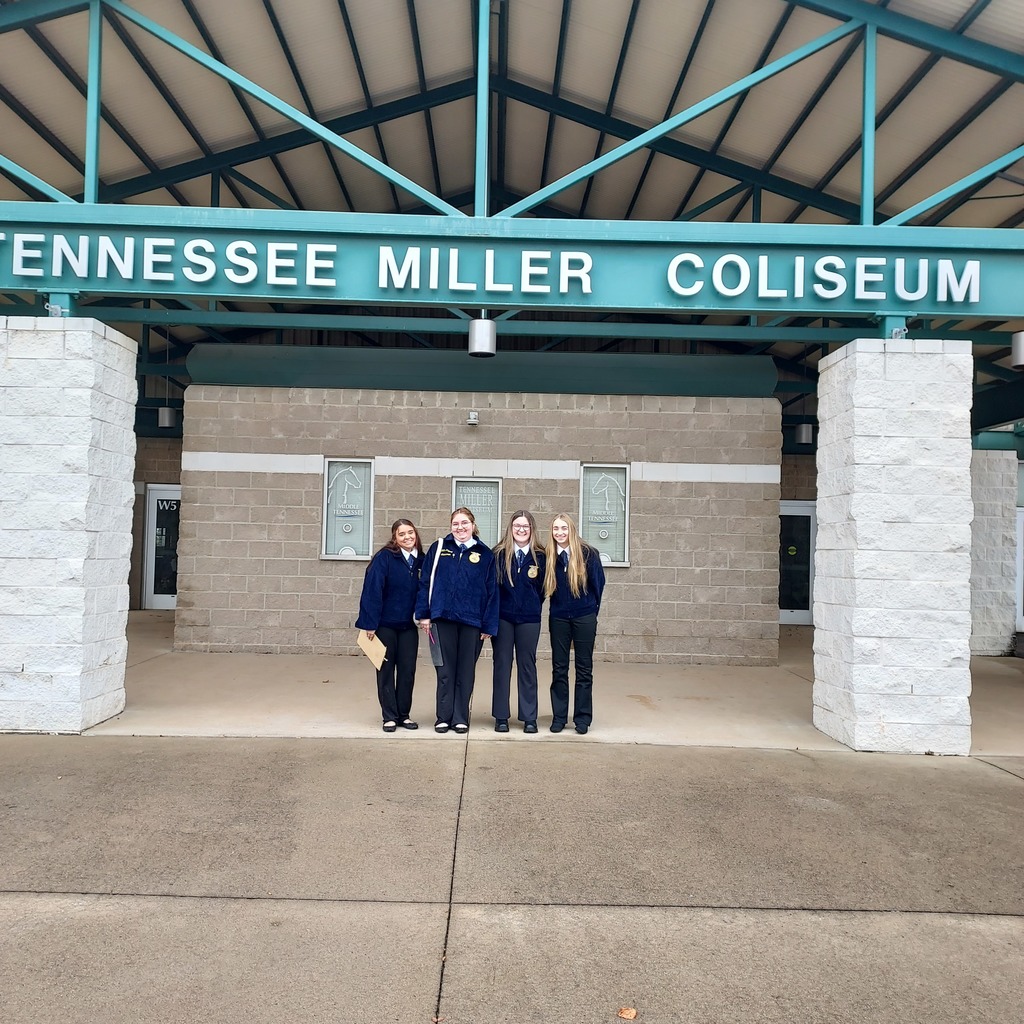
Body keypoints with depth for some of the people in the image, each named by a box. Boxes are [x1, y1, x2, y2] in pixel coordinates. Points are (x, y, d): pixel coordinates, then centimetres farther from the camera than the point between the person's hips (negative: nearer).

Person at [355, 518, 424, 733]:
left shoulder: (420, 560, 1)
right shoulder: (384, 558, -13)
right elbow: (372, 591, -16)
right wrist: (370, 623, -18)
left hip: (408, 626, 4)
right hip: (385, 624, -4)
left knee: (407, 671, 7)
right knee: (386, 671, 6)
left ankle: (404, 715, 20)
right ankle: (390, 717, 16)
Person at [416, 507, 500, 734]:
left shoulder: (485, 554, 3)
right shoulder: (438, 548, 4)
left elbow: (492, 591, 2)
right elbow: (425, 582, 4)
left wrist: (489, 625, -2)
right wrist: (424, 614, -2)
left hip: (472, 621, 0)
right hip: (443, 618, 0)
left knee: (466, 671, 8)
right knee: (445, 670, 8)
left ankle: (461, 718, 18)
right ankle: (444, 717, 17)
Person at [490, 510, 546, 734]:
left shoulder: (540, 556, -1)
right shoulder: (499, 553, -2)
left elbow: (542, 588, 7)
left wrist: (532, 607, 6)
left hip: (529, 619, 0)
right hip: (502, 617, 0)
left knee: (527, 665, 7)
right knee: (501, 665, 6)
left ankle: (529, 718, 15)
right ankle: (501, 717, 15)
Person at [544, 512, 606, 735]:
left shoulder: (588, 553, -8)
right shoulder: (549, 556, -2)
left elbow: (598, 583, 1)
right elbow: (546, 587, 5)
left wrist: (591, 609, 8)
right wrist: (559, 607, 4)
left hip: (584, 618, -2)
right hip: (558, 618, 2)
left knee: (584, 668, 7)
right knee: (559, 668, 8)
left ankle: (582, 718, 16)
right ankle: (559, 716, 18)